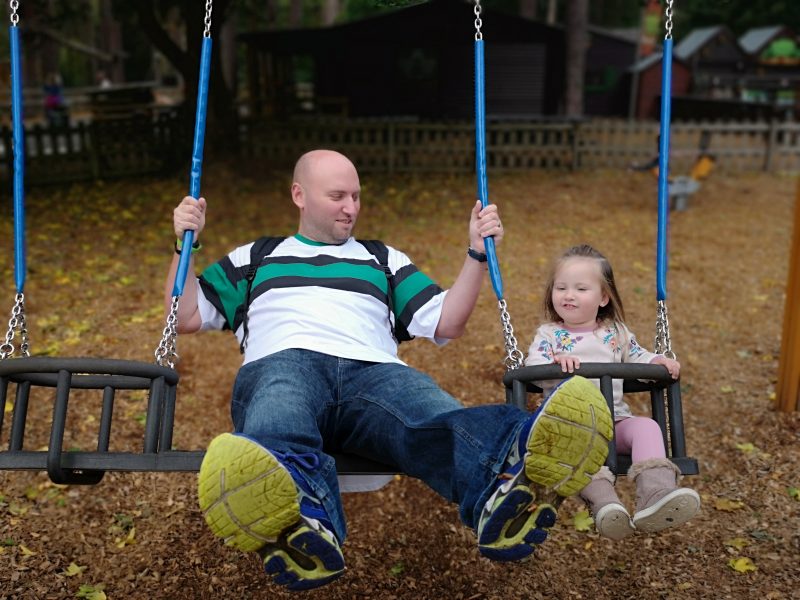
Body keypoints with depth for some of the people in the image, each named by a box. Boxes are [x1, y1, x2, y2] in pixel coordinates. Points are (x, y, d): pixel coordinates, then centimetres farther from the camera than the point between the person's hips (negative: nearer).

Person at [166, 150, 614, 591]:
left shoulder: (384, 261, 34)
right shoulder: (254, 258, 33)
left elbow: (446, 323, 25)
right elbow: (185, 317, 26)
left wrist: (477, 255, 16)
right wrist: (187, 243, 15)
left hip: (374, 371, 1)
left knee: (440, 421, -38)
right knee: (279, 433, -42)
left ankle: (508, 484, -68)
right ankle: (304, 523, -73)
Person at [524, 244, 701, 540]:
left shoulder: (616, 333, 16)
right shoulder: (548, 335, 6)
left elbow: (637, 357, 25)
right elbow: (532, 367, -8)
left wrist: (658, 361, 2)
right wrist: (555, 363, -29)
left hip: (615, 420, 3)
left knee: (646, 426, -26)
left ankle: (655, 493, -44)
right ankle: (603, 500, -54)